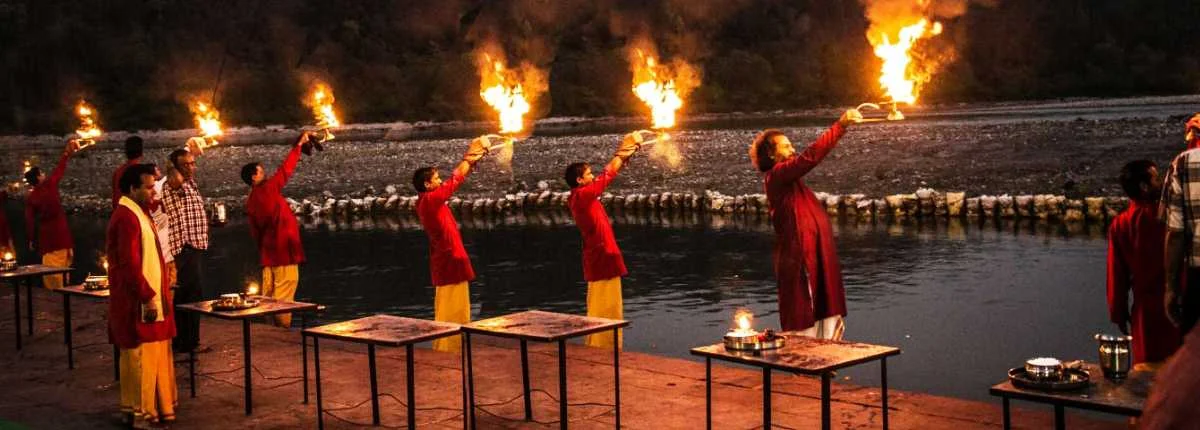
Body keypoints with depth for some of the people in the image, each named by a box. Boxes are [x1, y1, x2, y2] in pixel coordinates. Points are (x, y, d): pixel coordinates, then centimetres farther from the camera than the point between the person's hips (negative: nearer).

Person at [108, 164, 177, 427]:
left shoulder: (137, 214, 15)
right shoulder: (127, 217, -18)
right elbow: (129, 265, -22)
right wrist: (148, 297, -21)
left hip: (149, 297, 10)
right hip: (138, 303, -10)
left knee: (155, 354, 14)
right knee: (141, 356, -3)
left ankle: (157, 407, 23)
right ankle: (140, 414, 4)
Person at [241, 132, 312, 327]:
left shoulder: (250, 200, 10)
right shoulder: (268, 189, -12)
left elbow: (254, 231, 16)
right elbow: (285, 170, -7)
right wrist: (298, 146, 3)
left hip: (267, 252, 8)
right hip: (284, 251, -8)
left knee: (269, 293, 11)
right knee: (284, 295, -6)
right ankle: (282, 326, -7)